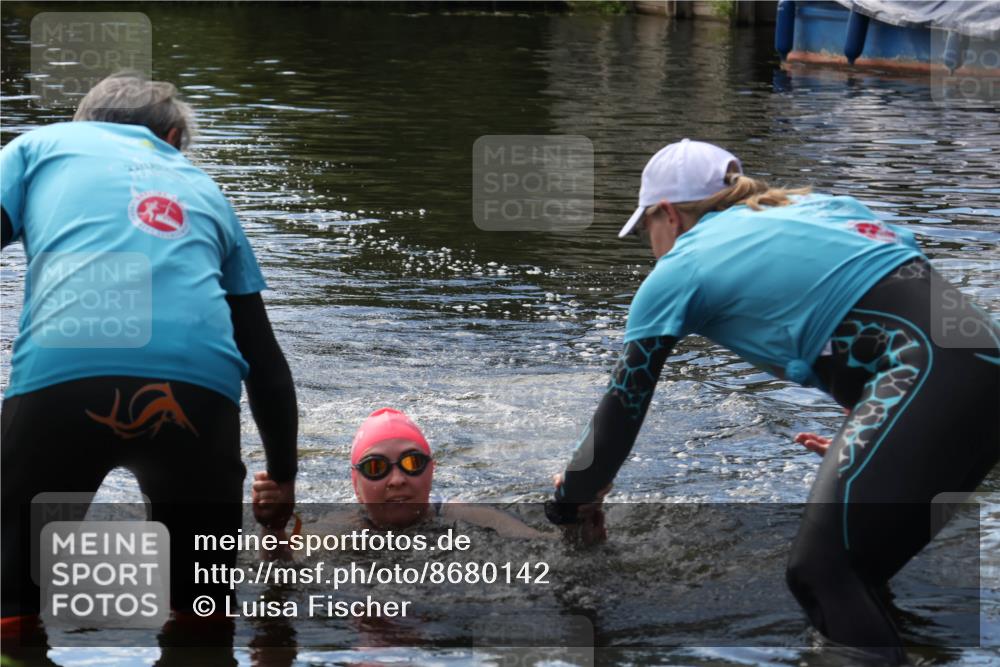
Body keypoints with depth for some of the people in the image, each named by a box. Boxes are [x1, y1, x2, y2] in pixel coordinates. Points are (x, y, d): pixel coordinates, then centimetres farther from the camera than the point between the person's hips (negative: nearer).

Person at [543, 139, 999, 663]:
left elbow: (623, 404, 17)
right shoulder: (809, 208, 29)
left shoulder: (678, 270, 11)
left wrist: (570, 498, 34)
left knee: (819, 572, -9)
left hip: (926, 375, -8)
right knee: (852, 576, 15)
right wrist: (859, 438, 45)